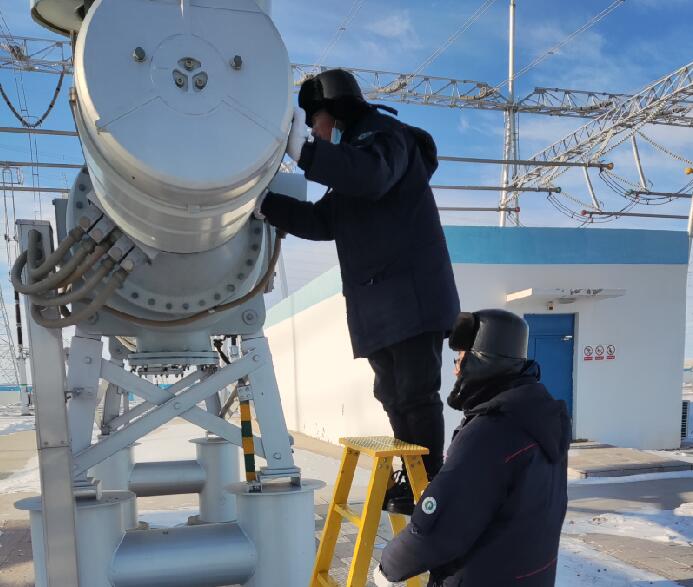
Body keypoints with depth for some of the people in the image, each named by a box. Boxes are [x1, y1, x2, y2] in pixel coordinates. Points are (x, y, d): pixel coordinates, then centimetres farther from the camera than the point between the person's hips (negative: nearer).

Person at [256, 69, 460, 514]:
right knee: (393, 394, 11)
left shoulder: (386, 136, -2)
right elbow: (322, 221, 25)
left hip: (414, 297, -10)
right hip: (380, 305, 10)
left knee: (415, 392, -7)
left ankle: (431, 484, 2)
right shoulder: (353, 164, 27)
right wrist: (265, 204, 17)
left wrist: (303, 150, -33)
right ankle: (411, 479, 20)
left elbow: (372, 176, -26)